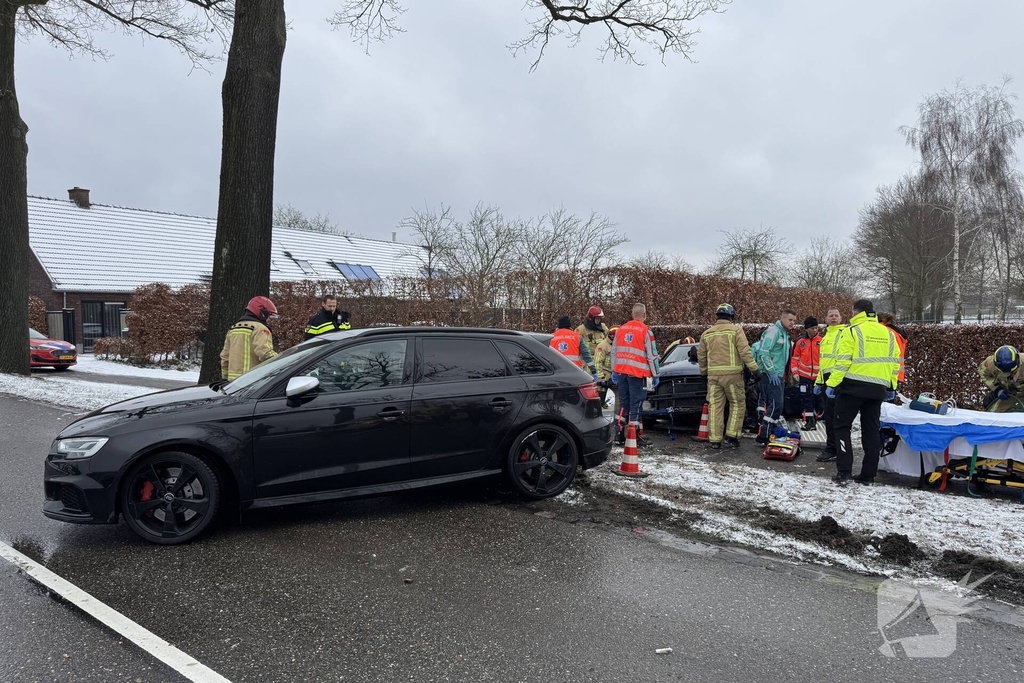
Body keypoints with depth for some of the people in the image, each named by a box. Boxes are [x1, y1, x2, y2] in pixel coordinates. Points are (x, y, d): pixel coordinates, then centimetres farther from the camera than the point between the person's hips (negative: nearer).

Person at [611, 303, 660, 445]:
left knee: (623, 402, 13)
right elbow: (652, 356, -7)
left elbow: (614, 352, 14)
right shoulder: (646, 331, -8)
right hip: (637, 373, -5)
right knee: (635, 404, -1)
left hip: (621, 372, 5)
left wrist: (614, 371, 20)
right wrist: (655, 375, 0)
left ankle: (621, 435, 15)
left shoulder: (621, 330, 9)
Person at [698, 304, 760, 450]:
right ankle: (731, 437, 4)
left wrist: (704, 372, 30)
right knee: (738, 404, 9)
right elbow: (745, 352, -10)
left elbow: (701, 356, 16)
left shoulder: (707, 333, 12)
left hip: (713, 375, 4)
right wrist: (754, 369, -5)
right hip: (732, 373, -3)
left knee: (715, 406, 6)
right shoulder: (736, 330, -2)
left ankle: (714, 440, 5)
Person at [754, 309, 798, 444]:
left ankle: (770, 431, 18)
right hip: (771, 375, -10)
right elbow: (763, 352, -21)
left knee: (774, 405, 11)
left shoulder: (785, 334, 18)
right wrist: (772, 372, -21)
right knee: (776, 405, -13)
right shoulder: (774, 331, -12)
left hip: (778, 375, 10)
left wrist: (782, 373, 17)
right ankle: (764, 435, -11)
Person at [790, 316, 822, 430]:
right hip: (804, 375, 1)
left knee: (816, 398, 9)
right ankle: (809, 421, 6)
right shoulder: (800, 341, -2)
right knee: (806, 398, 0)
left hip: (818, 375, -1)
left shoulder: (821, 340, -5)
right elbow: (795, 357, 4)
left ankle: (815, 418, 21)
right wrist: (795, 372, -1)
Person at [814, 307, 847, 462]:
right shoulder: (826, 337, 22)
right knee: (830, 415, 13)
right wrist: (819, 382, 24)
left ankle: (832, 450, -2)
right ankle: (834, 448, 21)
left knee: (831, 416, -8)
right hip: (827, 379, 9)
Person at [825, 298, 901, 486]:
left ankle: (844, 472, -4)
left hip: (852, 386, -5)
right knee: (871, 430, 11)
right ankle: (868, 474, 14)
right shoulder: (888, 333, 11)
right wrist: (891, 386, 19)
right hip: (877, 389, 5)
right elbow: (895, 362, 12)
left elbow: (842, 361, -13)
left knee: (843, 427, 3)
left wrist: (832, 384, -10)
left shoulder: (852, 331, -7)